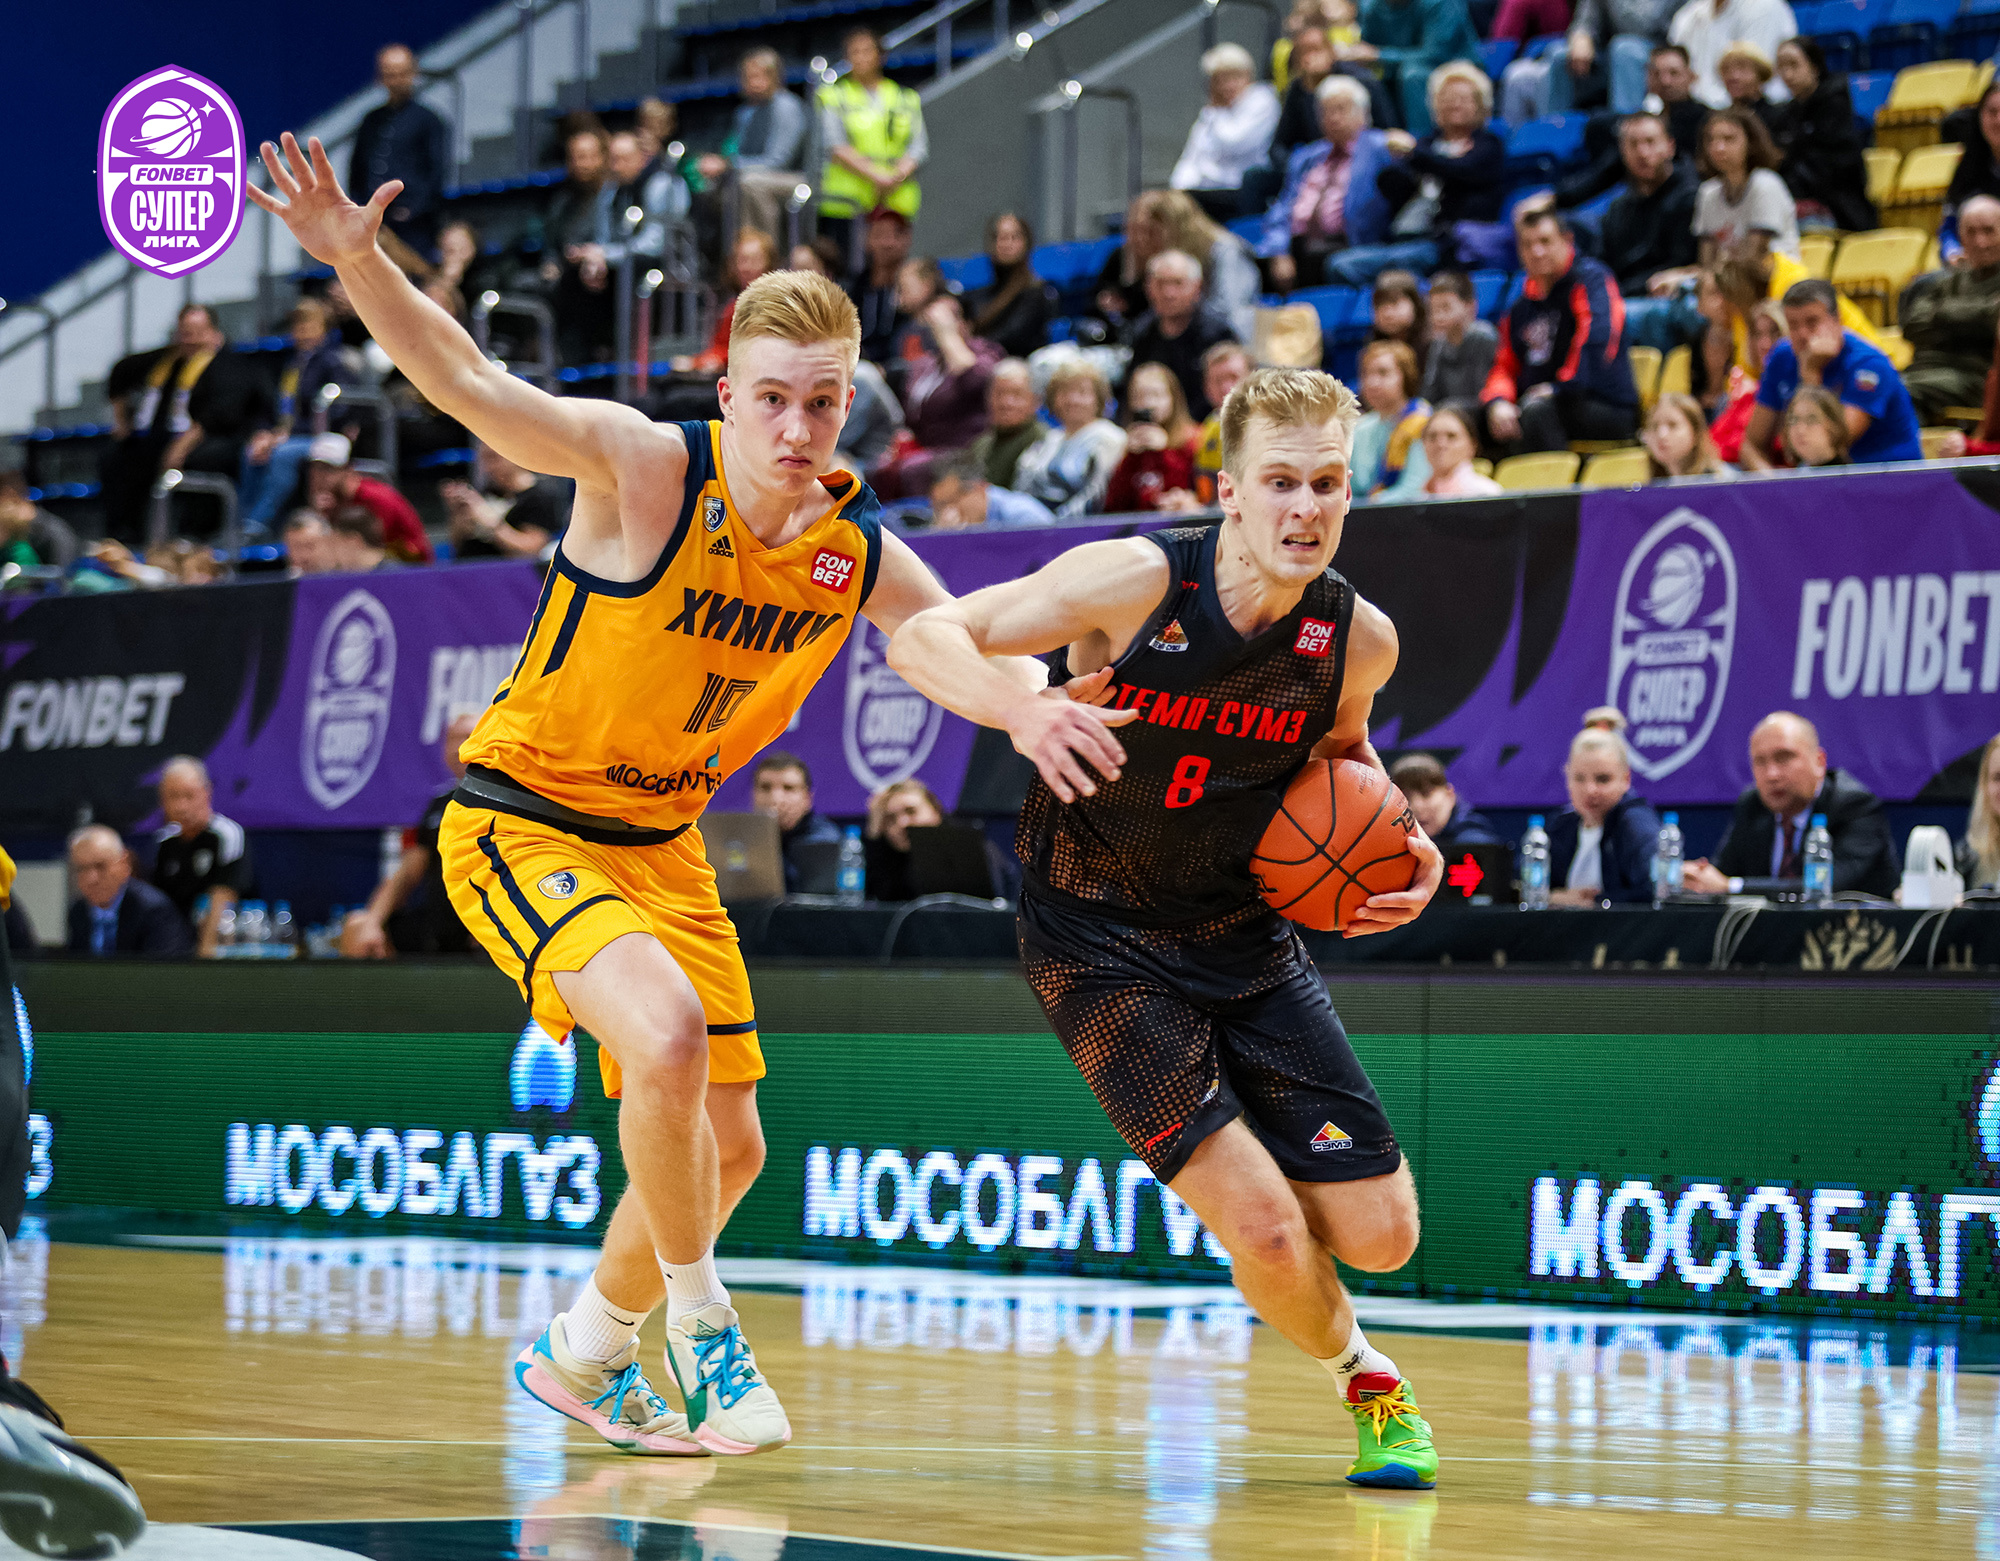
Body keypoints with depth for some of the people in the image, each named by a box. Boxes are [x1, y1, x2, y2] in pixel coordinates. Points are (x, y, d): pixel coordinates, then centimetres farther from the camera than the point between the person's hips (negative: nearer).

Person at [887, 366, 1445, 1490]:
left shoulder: (1360, 637, -9)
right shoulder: (1138, 581, -22)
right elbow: (921, 639, -19)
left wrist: (1411, 846, -4)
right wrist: (1021, 710, -39)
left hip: (1247, 941, 4)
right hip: (1099, 944, -4)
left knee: (1380, 1235, -2)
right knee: (1266, 1229, -17)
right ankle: (1363, 1380, 17)